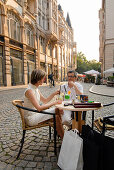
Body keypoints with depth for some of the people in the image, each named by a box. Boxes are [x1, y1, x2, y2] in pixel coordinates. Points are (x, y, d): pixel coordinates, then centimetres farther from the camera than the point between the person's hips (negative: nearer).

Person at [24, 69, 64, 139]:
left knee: (57, 110, -1)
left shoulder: (36, 89, 6)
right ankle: (63, 137, 1)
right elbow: (39, 108, -29)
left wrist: (54, 93, 2)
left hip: (35, 113, 9)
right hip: (31, 118, -9)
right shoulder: (29, 90, -23)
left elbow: (45, 101, 13)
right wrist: (54, 103, -24)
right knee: (56, 116, -17)